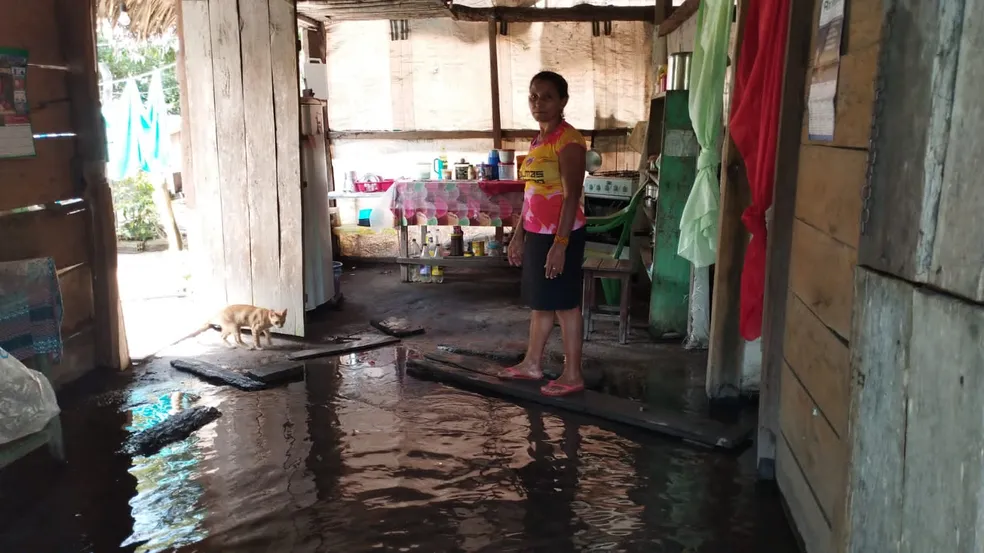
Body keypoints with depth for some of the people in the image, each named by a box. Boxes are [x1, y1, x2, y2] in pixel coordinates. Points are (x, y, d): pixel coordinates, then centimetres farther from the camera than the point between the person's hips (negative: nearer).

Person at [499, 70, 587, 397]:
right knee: (539, 301, 17)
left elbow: (572, 196, -19)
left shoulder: (568, 140, -14)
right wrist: (518, 235, 18)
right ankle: (532, 364, 29)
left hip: (561, 234, -9)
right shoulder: (538, 140, 14)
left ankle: (572, 375, 11)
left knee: (565, 304, 0)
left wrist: (560, 244, -23)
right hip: (536, 233, 9)